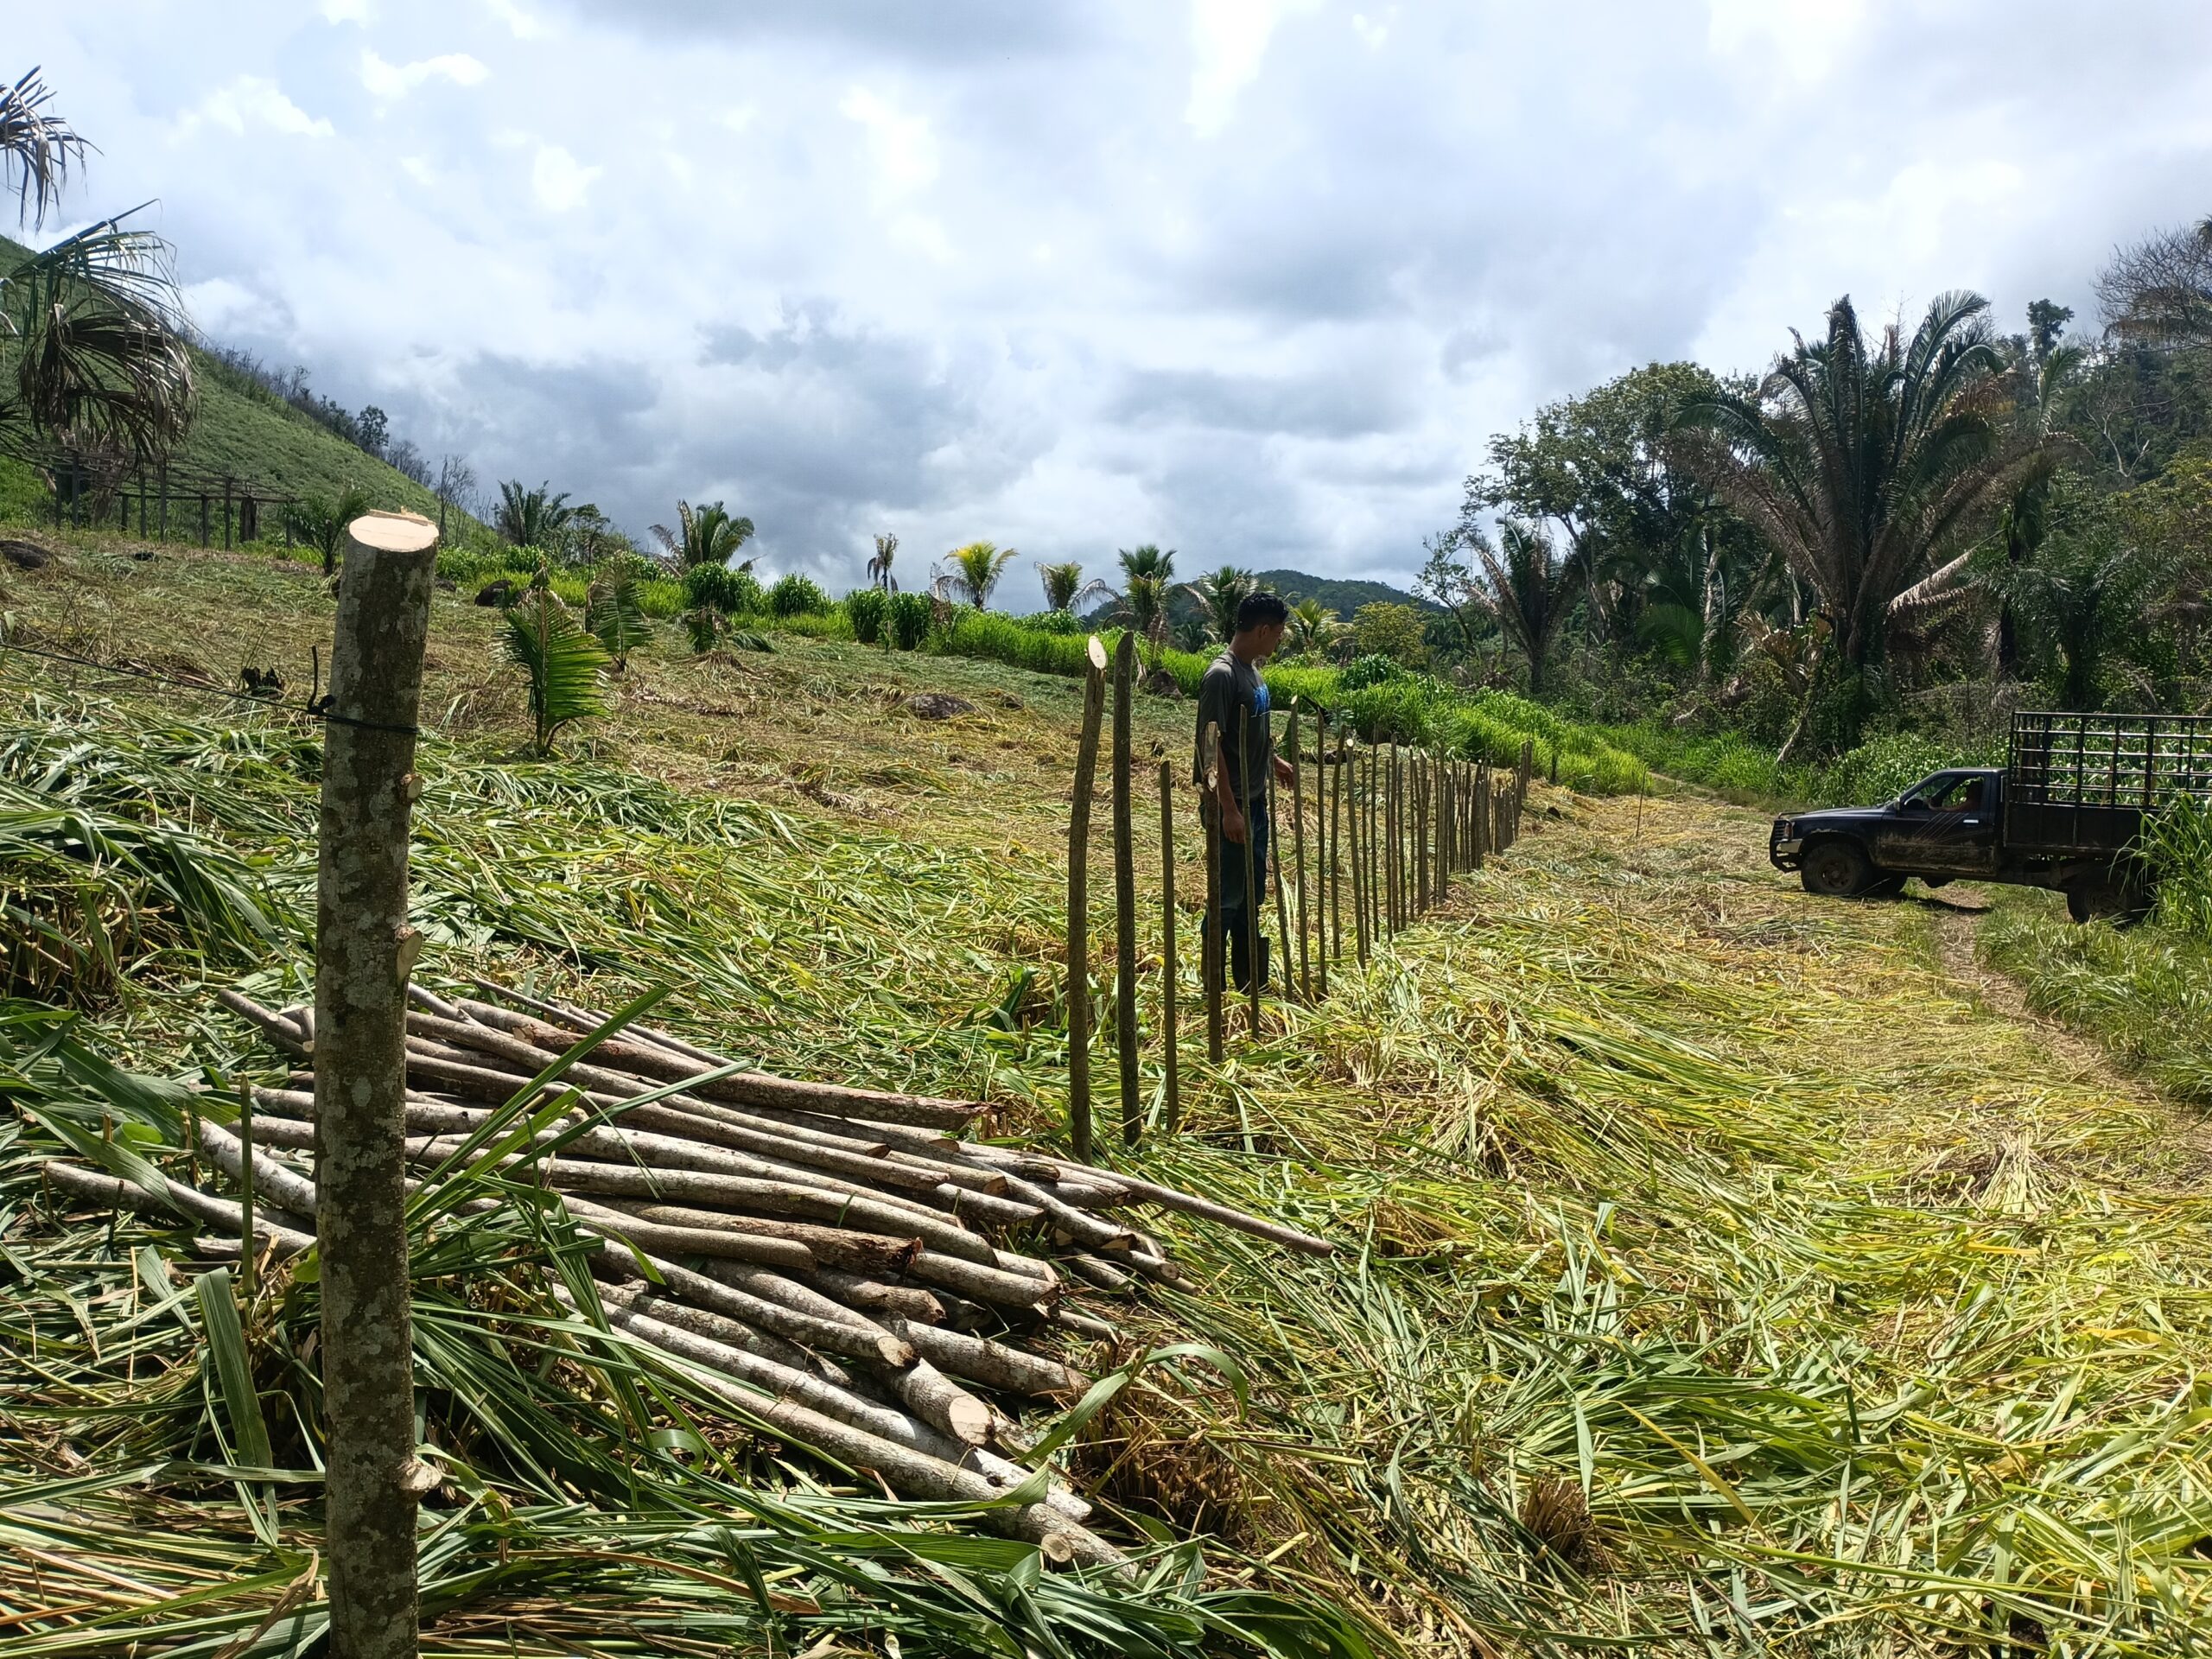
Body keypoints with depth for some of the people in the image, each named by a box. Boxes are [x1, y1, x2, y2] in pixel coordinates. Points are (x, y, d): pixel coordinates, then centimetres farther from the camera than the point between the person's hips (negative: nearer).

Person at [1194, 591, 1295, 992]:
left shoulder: (1254, 671, 9)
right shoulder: (1222, 676, -19)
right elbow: (1211, 746, -23)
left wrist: (1274, 762, 35)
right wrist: (1228, 809, -25)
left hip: (1255, 801, 10)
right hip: (1233, 807, -10)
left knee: (1252, 895, 16)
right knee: (1228, 897, -3)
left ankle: (1251, 985, 26)